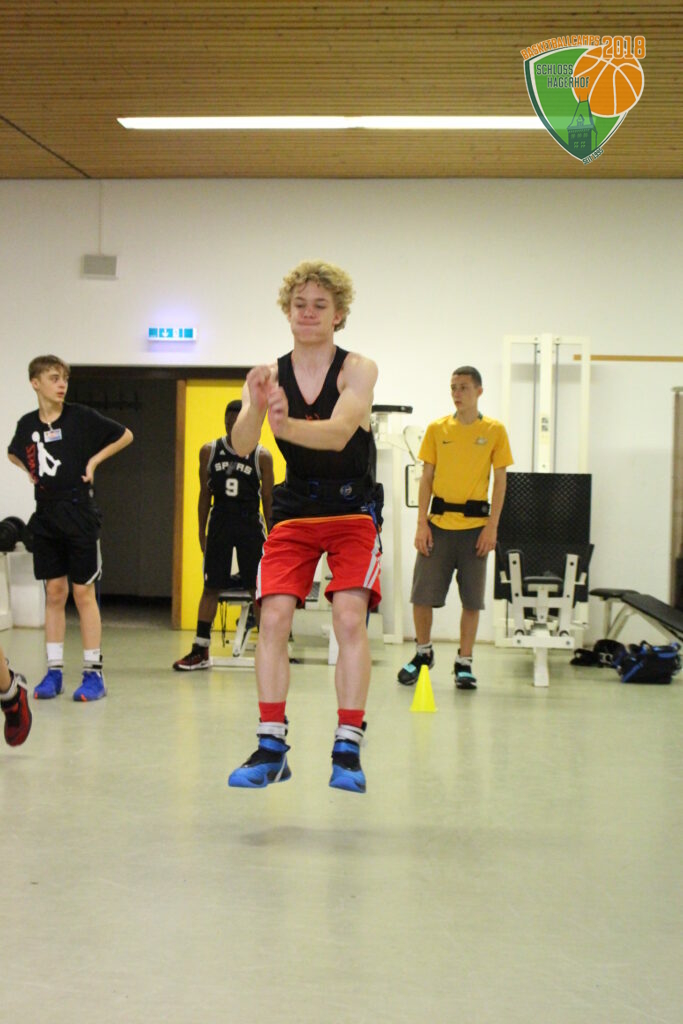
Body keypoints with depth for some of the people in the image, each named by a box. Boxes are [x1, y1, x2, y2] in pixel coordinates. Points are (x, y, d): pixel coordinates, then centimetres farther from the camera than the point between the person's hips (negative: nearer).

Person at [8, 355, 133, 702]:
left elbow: (125, 436, 4)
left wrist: (94, 460, -4)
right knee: (54, 592, 8)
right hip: (45, 517, 3)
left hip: (79, 515, -3)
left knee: (83, 593, 0)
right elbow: (14, 456, 25)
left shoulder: (81, 417, -5)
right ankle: (54, 670, 13)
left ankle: (93, 672, 5)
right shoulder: (27, 424, 5)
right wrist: (24, 473, 6)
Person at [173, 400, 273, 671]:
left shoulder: (262, 456, -4)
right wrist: (202, 533, 6)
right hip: (220, 523, 2)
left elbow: (268, 498, 0)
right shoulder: (209, 452, 2)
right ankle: (200, 651, 10)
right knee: (211, 587, 4)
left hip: (250, 524, -2)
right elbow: (205, 494, 8)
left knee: (258, 589, 1)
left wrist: (272, 536, -2)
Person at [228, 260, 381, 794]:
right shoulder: (271, 375, -4)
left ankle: (348, 749, -11)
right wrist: (253, 410, -41)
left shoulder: (358, 369, -10)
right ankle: (271, 747, -4)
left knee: (350, 618, -16)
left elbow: (338, 433, -28)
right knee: (273, 618, -11)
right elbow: (241, 445, -19)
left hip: (353, 511, -2)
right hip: (294, 511, 2)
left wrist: (287, 425, -46)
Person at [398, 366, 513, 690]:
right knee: (422, 595, 0)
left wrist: (492, 526, -6)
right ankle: (423, 652, 22)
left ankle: (464, 663, 14)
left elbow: (499, 481, 2)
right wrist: (421, 523, -2)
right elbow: (427, 477, 7)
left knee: (472, 599, 2)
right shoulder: (437, 428, 5)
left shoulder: (494, 431, 1)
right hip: (438, 522, 1)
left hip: (475, 524, -1)